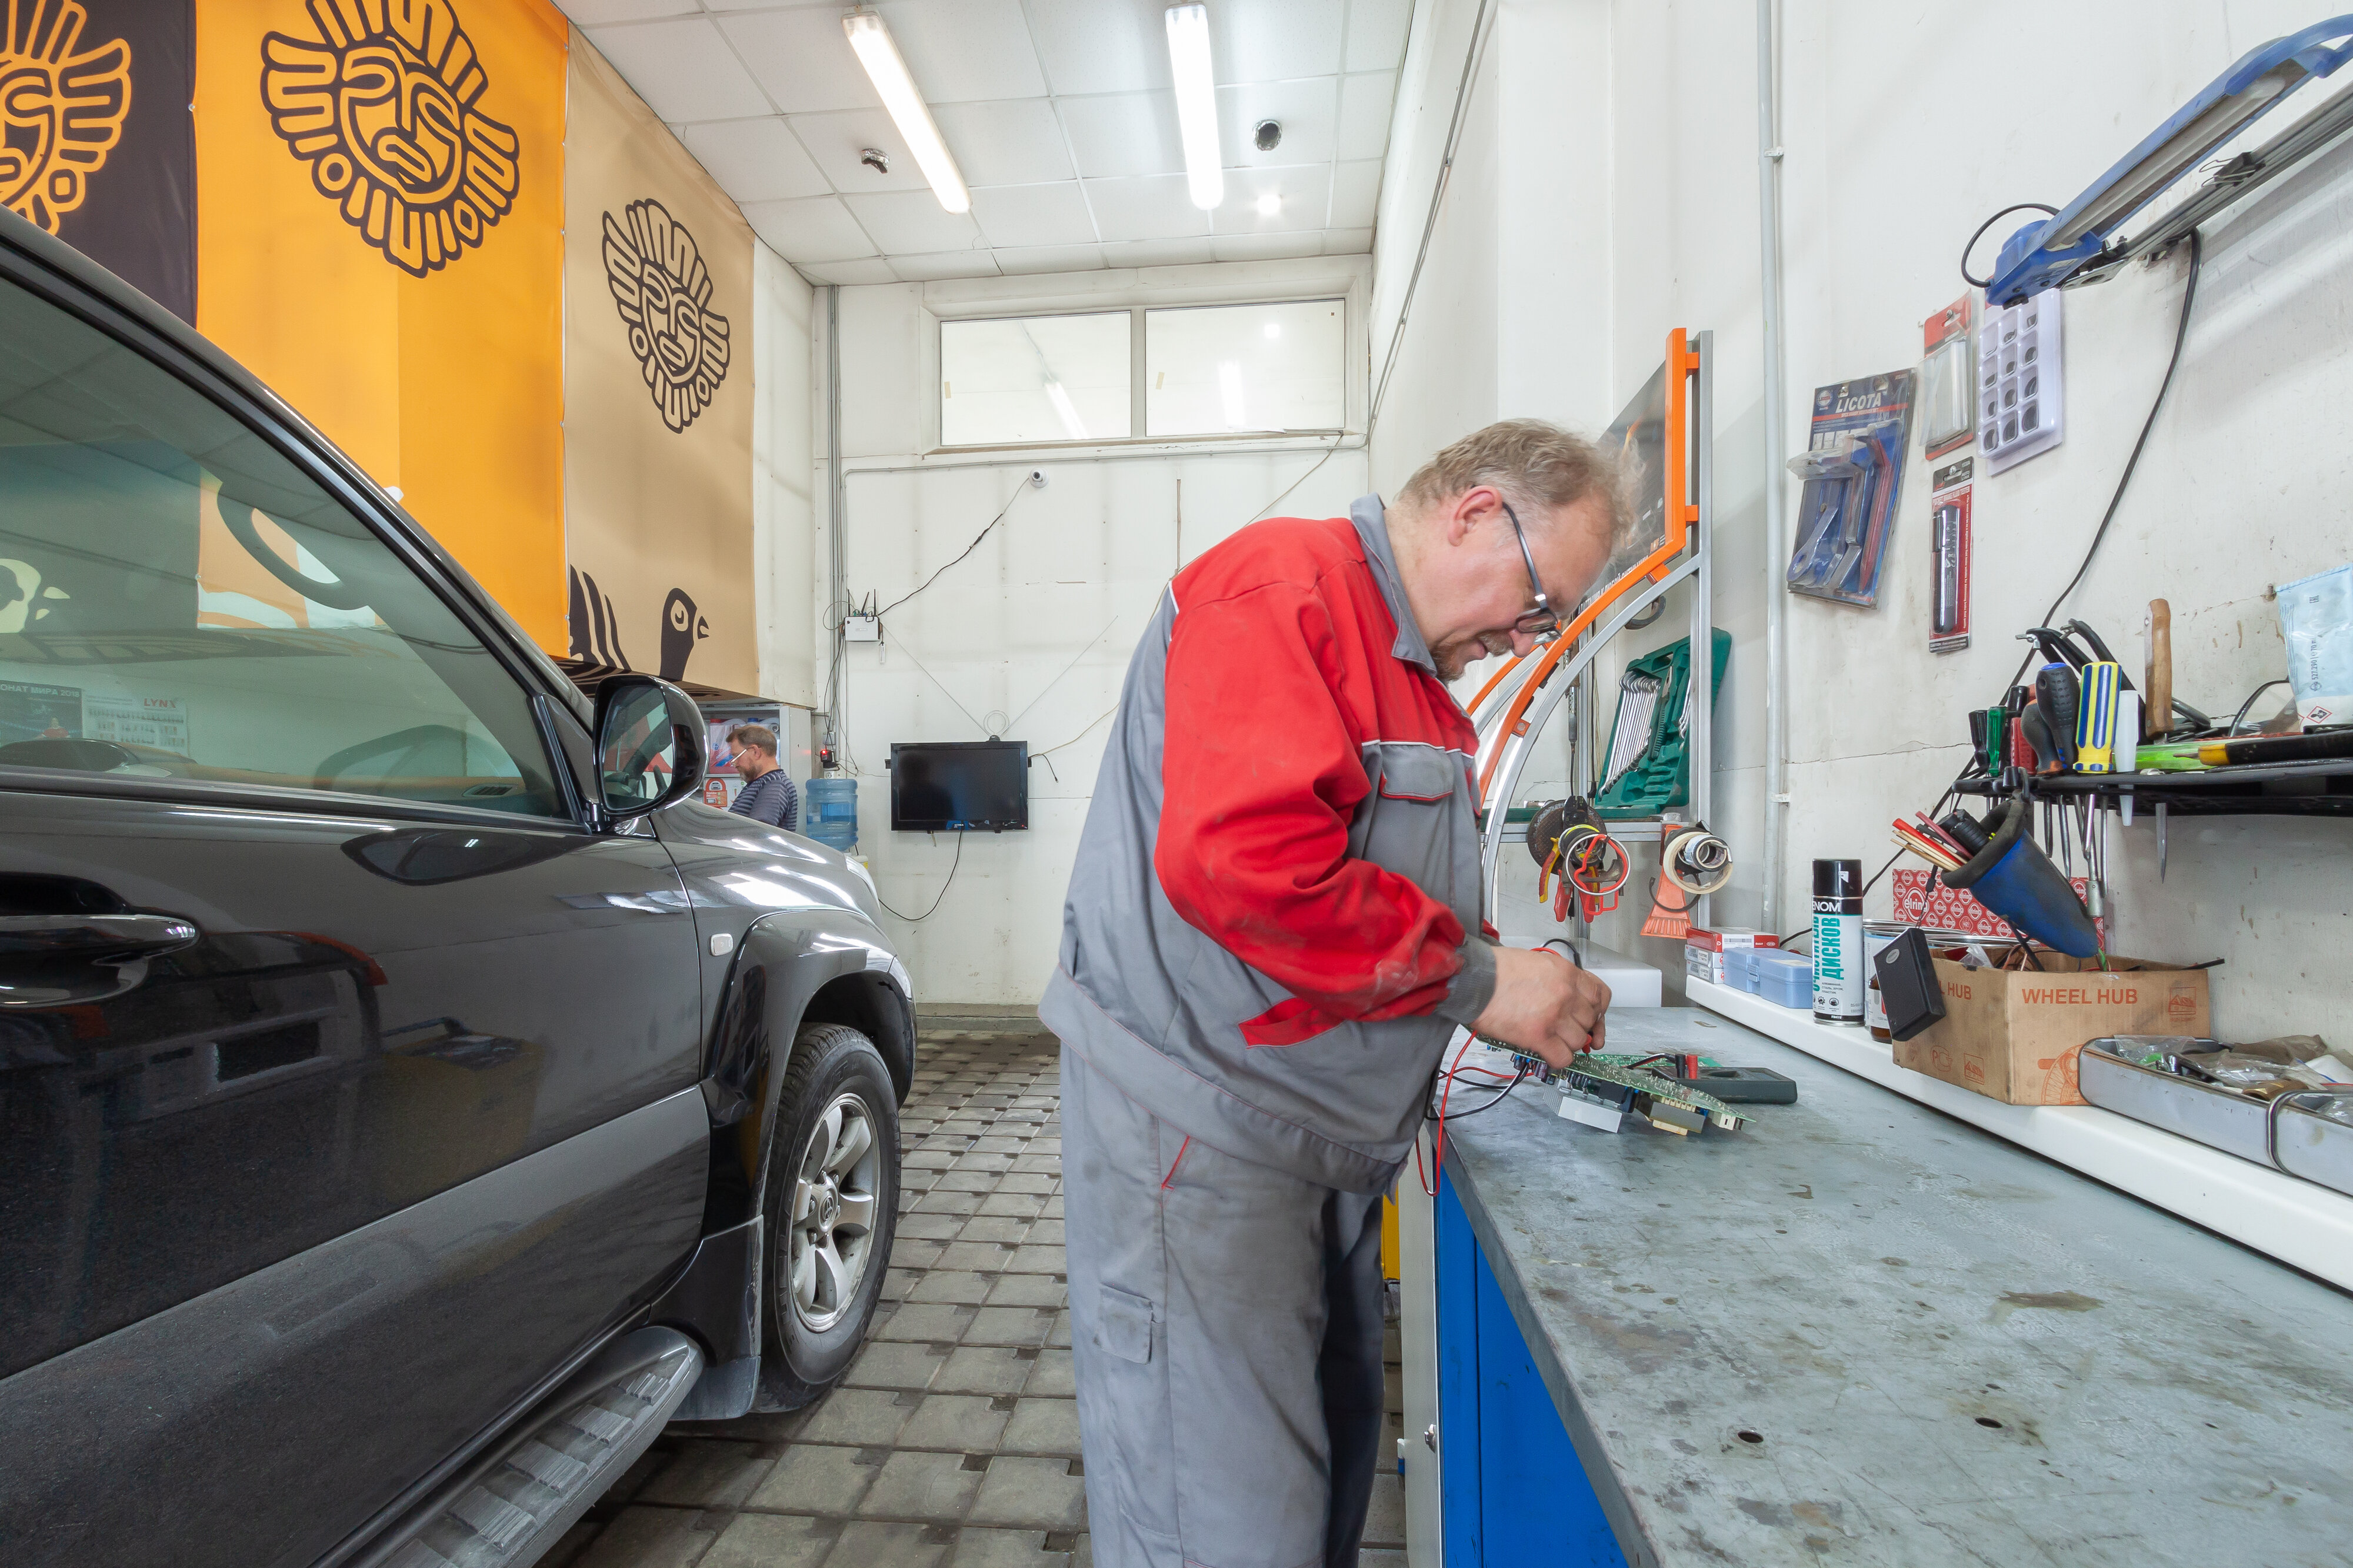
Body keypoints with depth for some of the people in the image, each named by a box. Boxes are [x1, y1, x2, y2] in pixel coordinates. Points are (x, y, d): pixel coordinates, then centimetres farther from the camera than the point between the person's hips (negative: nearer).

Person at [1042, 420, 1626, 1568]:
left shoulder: (1420, 673, 17)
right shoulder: (1282, 584, -15)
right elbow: (1239, 857, -30)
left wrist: (1528, 993, 6)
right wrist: (1475, 979, -18)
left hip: (1324, 1139, 10)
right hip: (1198, 1128, -9)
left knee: (1329, 1463, 22)